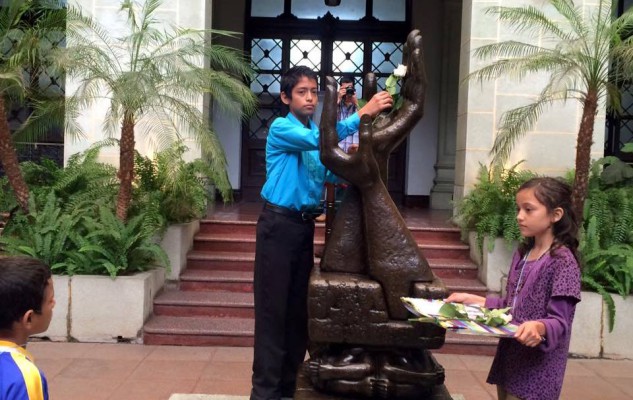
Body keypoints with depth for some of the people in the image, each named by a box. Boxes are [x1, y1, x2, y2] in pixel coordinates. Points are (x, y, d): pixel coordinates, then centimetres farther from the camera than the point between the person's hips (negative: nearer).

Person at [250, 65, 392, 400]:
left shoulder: (318, 132, 13)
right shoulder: (280, 128, -8)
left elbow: (327, 174, 12)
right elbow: (317, 140, -27)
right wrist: (362, 114, -31)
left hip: (305, 225, 7)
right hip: (278, 224, -7)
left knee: (299, 306, 11)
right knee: (273, 307, -4)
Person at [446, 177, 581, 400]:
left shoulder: (562, 261, -15)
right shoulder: (522, 254, 10)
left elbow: (560, 322, -18)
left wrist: (539, 327, -38)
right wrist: (474, 300, 7)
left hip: (536, 372, -7)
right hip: (509, 362, 7)